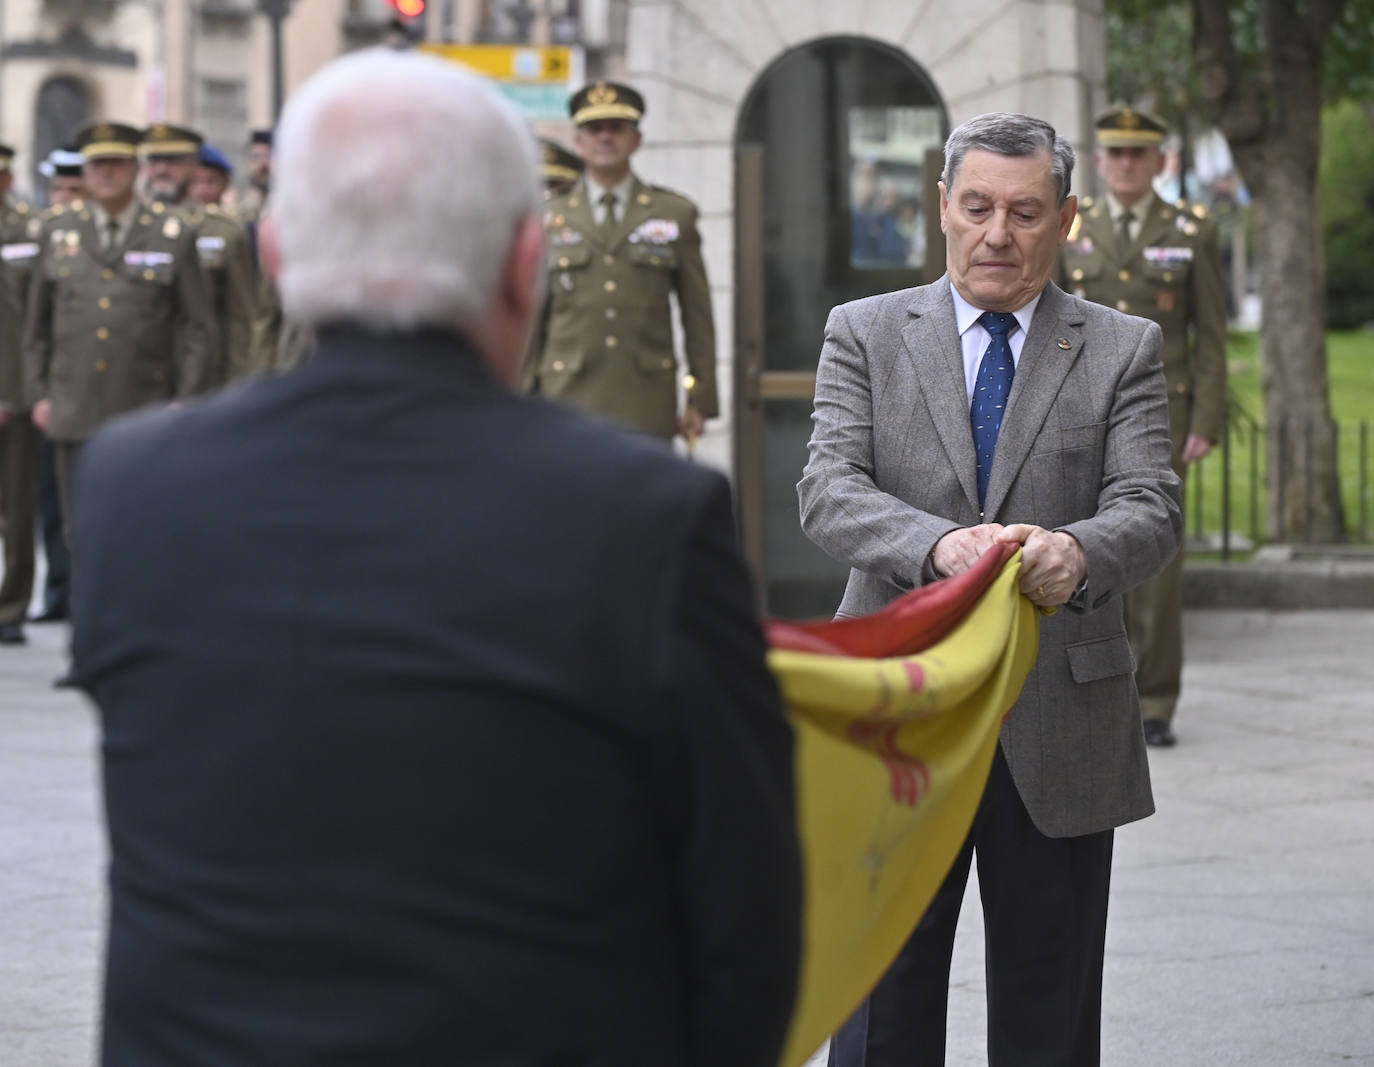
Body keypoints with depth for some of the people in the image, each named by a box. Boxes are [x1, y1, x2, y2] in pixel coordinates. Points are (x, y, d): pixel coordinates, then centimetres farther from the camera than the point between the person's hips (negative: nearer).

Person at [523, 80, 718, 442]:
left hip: (647, 408, 0)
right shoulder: (550, 220, 11)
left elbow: (697, 314, 10)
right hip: (571, 399, 0)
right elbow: (531, 319, 11)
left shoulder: (675, 213, 11)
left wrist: (700, 400, 4)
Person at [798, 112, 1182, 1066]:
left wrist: (1077, 551, -31)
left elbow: (1152, 510, -7)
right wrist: (937, 545, -29)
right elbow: (829, 488, -8)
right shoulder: (864, 334, 6)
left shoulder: (1122, 351, 6)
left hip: (1061, 731, 0)